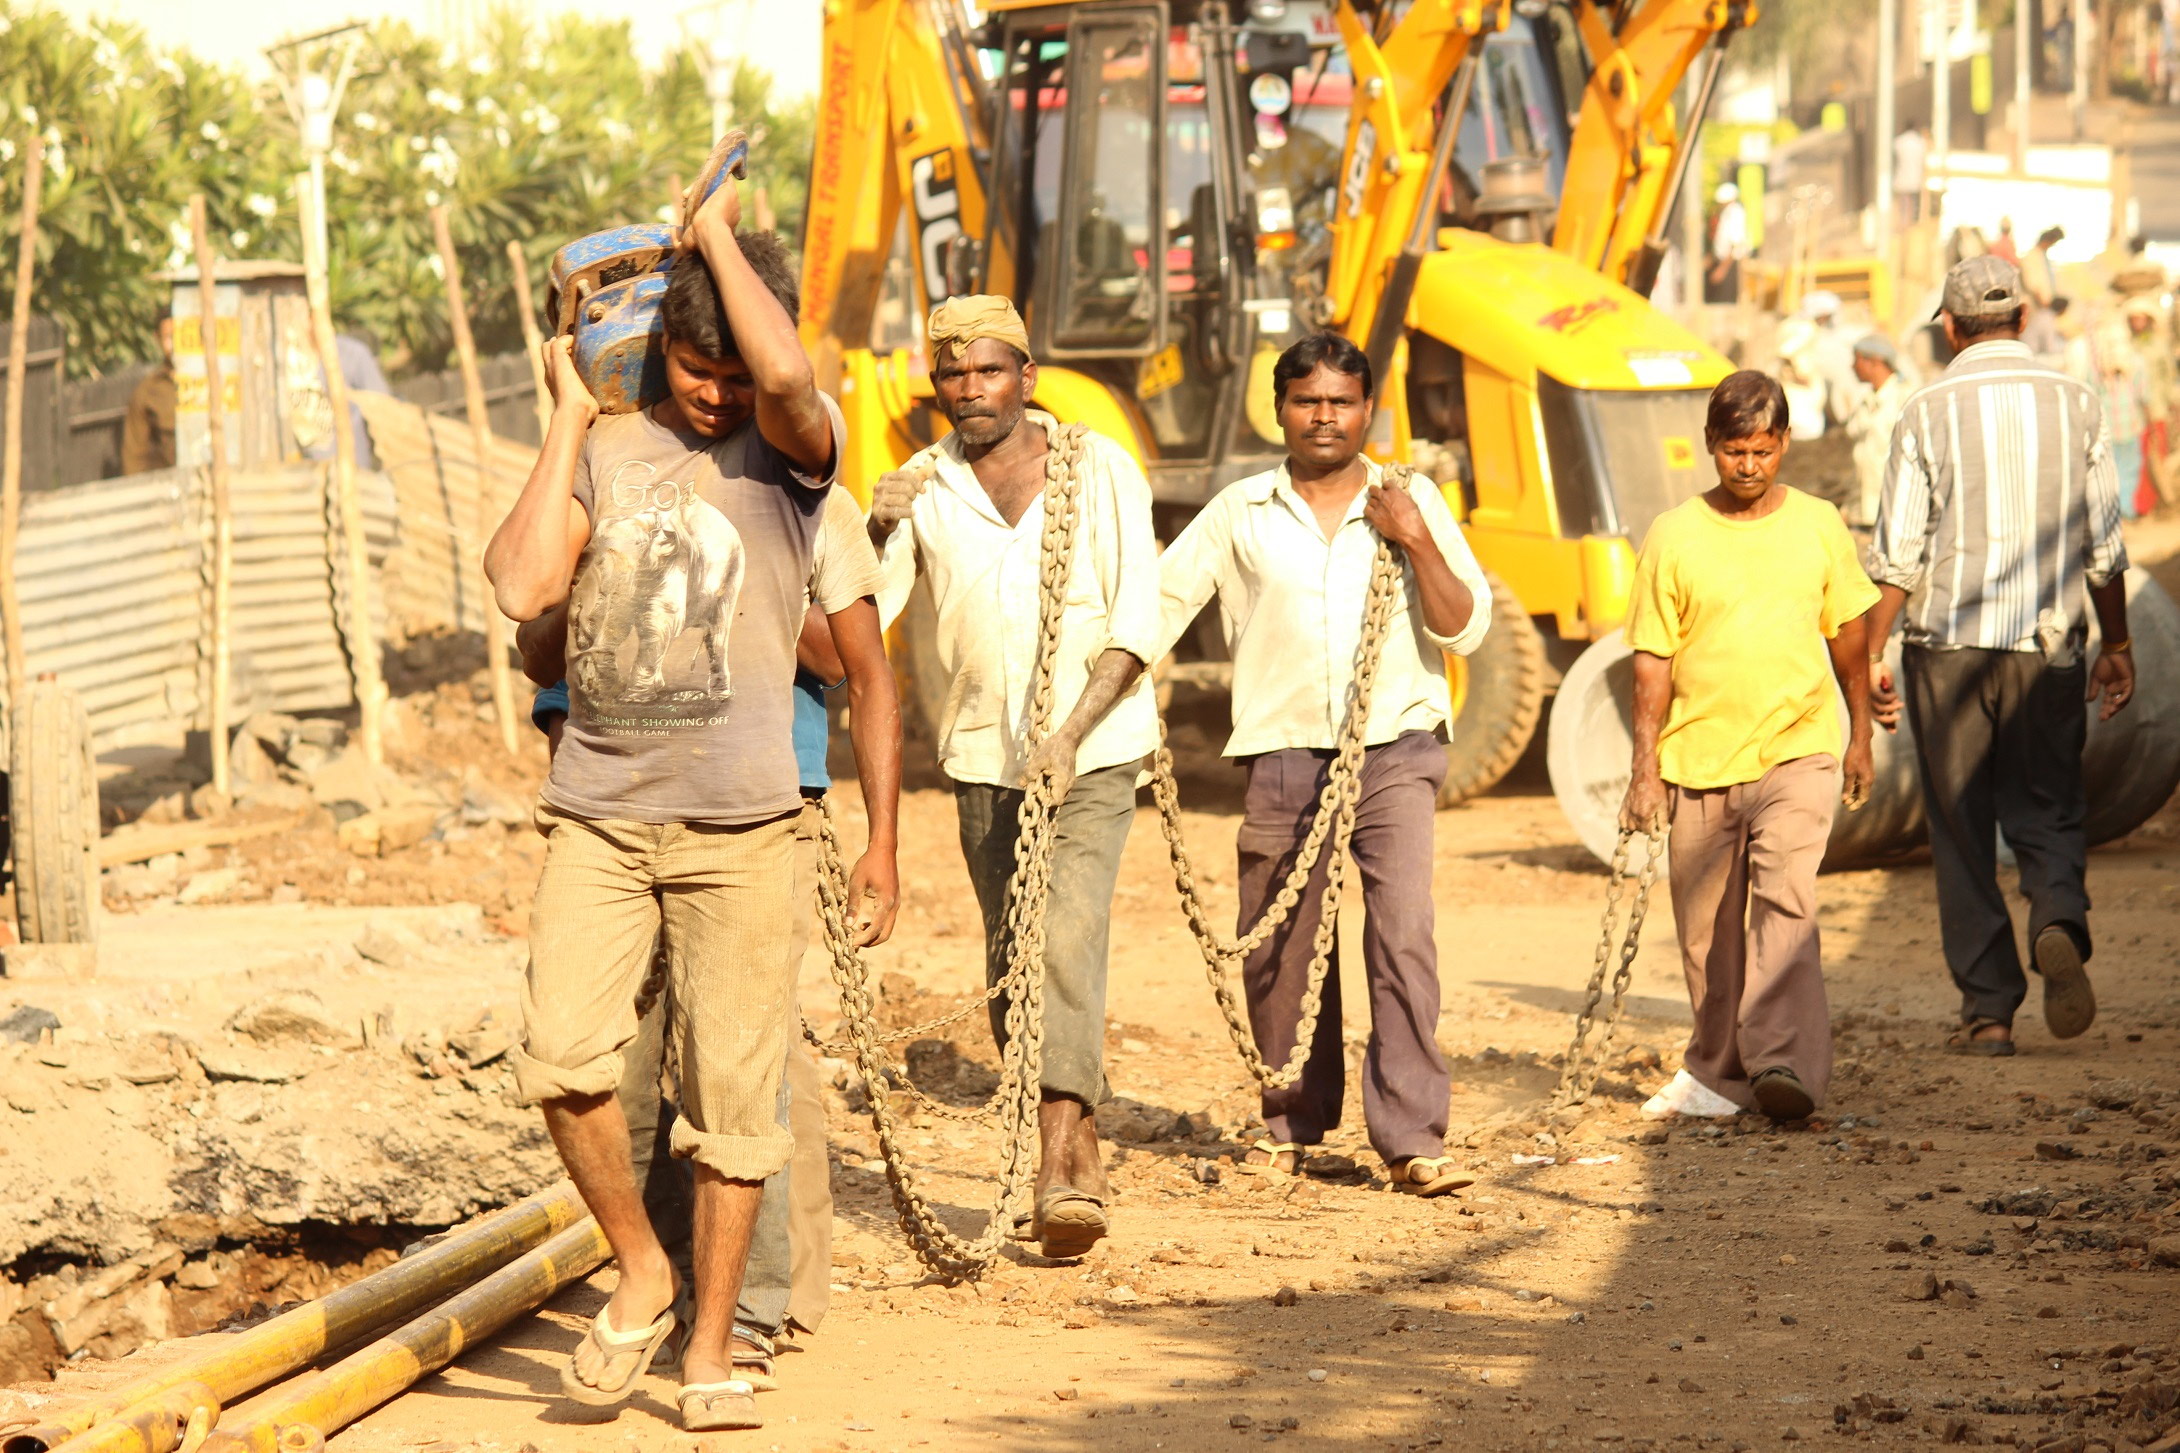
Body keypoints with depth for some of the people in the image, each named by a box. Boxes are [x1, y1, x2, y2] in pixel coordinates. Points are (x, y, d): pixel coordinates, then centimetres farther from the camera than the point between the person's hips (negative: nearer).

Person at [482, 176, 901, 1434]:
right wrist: (569, 418, 3)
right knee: (563, 1058, -14)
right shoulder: (604, 454, 10)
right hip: (598, 813, 2)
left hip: (740, 824, -2)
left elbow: (790, 376, -23)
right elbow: (523, 587, -4)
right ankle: (641, 1272, 9)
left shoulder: (799, 458, 2)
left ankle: (712, 1347, 15)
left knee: (734, 1093, 0)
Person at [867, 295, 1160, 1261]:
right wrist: (874, 532, -25)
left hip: (1093, 753, -3)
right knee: (1011, 964, 8)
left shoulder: (1102, 471, -4)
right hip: (983, 756, 4)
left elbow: (1136, 624, -8)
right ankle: (1080, 1150, 24)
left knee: (1066, 937, -19)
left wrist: (1070, 733, -20)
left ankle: (1056, 1172, -26)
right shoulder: (921, 491, 1)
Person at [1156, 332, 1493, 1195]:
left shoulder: (1411, 502, 7)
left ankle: (1412, 1139, -13)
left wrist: (1417, 543, -10)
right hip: (1285, 757, 1)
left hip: (1393, 753, -1)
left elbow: (1465, 630, 4)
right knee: (1280, 951, 5)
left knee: (1403, 937, -13)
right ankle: (1290, 1124, 23)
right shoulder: (1239, 515, 8)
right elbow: (1156, 603, 10)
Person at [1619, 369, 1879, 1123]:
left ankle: (1786, 1064, -27)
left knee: (1785, 895, -20)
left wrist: (1860, 736, 16)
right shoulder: (1673, 537, 0)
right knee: (1707, 932, 8)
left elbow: (1848, 635, 14)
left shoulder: (1818, 526, 3)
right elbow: (1653, 662, 1)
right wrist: (1645, 769, -2)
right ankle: (1718, 1069, 24)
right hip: (1698, 758, 1)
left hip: (1798, 749, -1)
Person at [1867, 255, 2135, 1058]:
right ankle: (2059, 927, -17)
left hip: (1950, 640, -1)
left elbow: (1897, 555, -5)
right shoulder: (2074, 404, 3)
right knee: (2048, 811, 12)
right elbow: (2105, 546, 5)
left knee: (1962, 833, 5)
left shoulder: (1928, 412, -3)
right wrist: (2116, 645, 15)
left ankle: (1988, 1011, 3)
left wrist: (1870, 657, 1)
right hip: (2048, 642, 2)